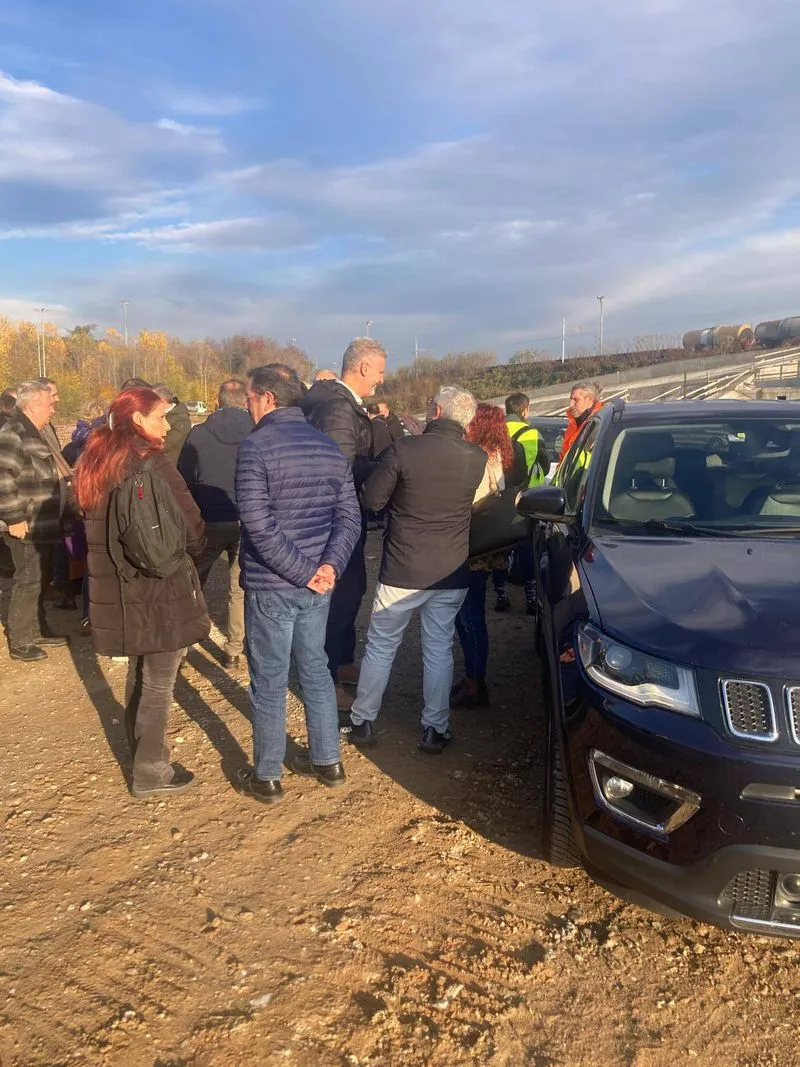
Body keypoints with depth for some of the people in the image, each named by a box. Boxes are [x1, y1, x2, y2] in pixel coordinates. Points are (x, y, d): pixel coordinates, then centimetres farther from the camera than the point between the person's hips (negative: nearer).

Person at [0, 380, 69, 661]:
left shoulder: (35, 433, 16)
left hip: (44, 525, 10)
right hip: (28, 528, -10)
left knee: (40, 581, 18)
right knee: (28, 583, -2)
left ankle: (37, 631, 31)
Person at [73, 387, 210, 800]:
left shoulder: (96, 463, 7)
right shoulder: (152, 464, -17)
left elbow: (93, 524, 13)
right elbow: (190, 525, -15)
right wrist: (196, 555, 5)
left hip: (119, 588, 8)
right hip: (162, 588, -8)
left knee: (139, 673, 22)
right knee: (158, 682, 4)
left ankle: (141, 753, 37)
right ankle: (150, 773, 13)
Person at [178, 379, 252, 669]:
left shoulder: (198, 433, -4)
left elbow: (185, 479, -1)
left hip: (209, 521, 0)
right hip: (247, 522, 0)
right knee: (240, 588, 10)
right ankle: (234, 650, 11)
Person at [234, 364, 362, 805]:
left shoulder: (256, 446, -13)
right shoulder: (329, 447, 7)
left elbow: (259, 525, -21)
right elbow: (349, 517, 3)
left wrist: (305, 572, -16)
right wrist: (328, 566, -7)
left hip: (271, 585, -6)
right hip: (316, 583, 6)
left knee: (268, 681, 6)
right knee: (315, 669, 18)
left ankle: (267, 776, 19)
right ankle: (327, 761, 29)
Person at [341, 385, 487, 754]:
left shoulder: (404, 450, -15)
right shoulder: (478, 458, -5)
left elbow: (370, 500, -8)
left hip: (402, 570, -3)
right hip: (452, 573, 3)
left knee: (380, 647, 13)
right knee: (439, 650, 14)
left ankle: (362, 722, 24)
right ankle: (435, 729, 21)